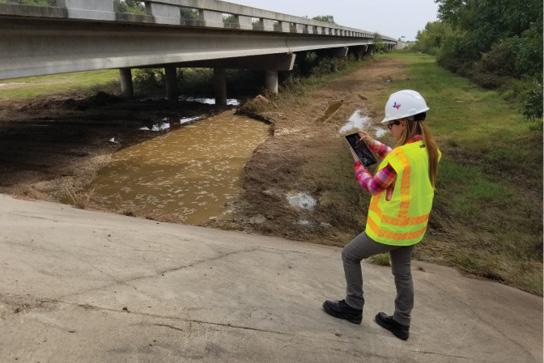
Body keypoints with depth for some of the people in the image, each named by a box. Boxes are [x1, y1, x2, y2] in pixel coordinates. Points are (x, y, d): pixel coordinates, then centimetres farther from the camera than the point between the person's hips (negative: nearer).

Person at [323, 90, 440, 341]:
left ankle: (353, 307, 26)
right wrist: (373, 144, 6)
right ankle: (401, 323, 37)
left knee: (350, 255, 13)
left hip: (389, 229, -8)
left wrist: (358, 164, 0)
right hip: (413, 227, 8)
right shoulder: (428, 150, -4)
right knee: (402, 273, 23)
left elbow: (373, 187, -14)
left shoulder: (401, 155, -27)